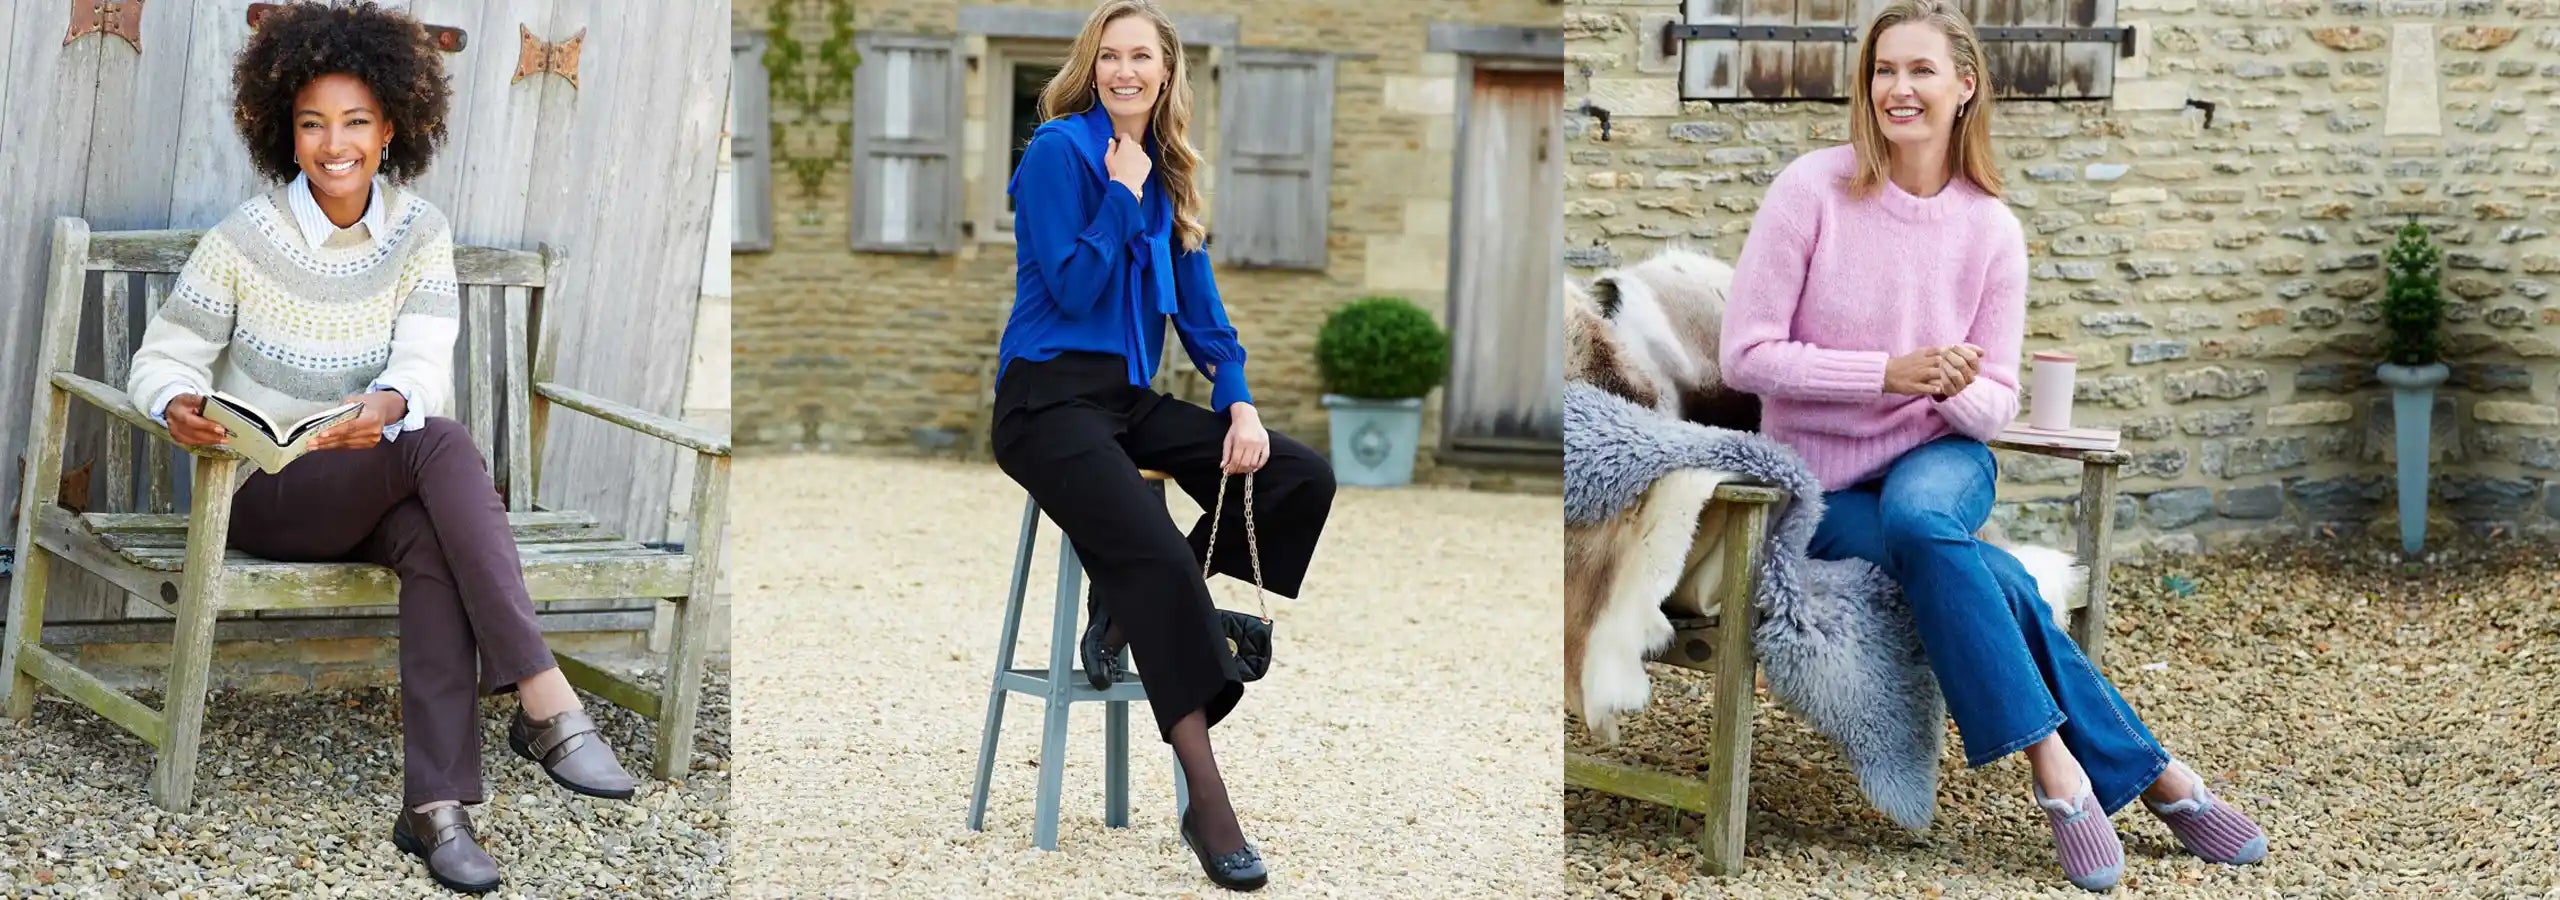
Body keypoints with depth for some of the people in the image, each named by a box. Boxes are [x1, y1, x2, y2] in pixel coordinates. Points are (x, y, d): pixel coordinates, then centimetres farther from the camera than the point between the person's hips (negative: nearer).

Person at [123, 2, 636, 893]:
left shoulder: (419, 231, 1)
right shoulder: (245, 239, -8)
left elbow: (426, 365, -10)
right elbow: (164, 356, -4)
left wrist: (389, 407, -35)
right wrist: (178, 407, -29)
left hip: (375, 484, 3)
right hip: (261, 493, -3)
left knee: (436, 542, -34)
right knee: (440, 446, -33)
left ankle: (435, 803, -38)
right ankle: (545, 703, -41)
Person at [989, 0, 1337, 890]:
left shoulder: (1166, 173, 13)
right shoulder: (1059, 150, -6)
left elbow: (1199, 306, 13)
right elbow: (1073, 289, -14)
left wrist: (1238, 401, 0)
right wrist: (1122, 192, -11)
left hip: (1131, 398, 7)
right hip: (1049, 399, -7)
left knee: (1301, 478, -8)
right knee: (1161, 556, -27)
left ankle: (1131, 608, -3)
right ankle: (1207, 801, -25)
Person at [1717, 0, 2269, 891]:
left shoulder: (1991, 228, -2)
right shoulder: (1813, 190, -10)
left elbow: (1995, 402, 3)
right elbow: (1745, 355, -13)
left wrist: (1959, 390, -22)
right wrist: (1890, 372, -23)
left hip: (1939, 458, 1)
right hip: (1824, 486, -1)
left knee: (1919, 516, -36)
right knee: (1987, 573, -30)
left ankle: (2052, 766, -31)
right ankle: (2146, 771, -21)